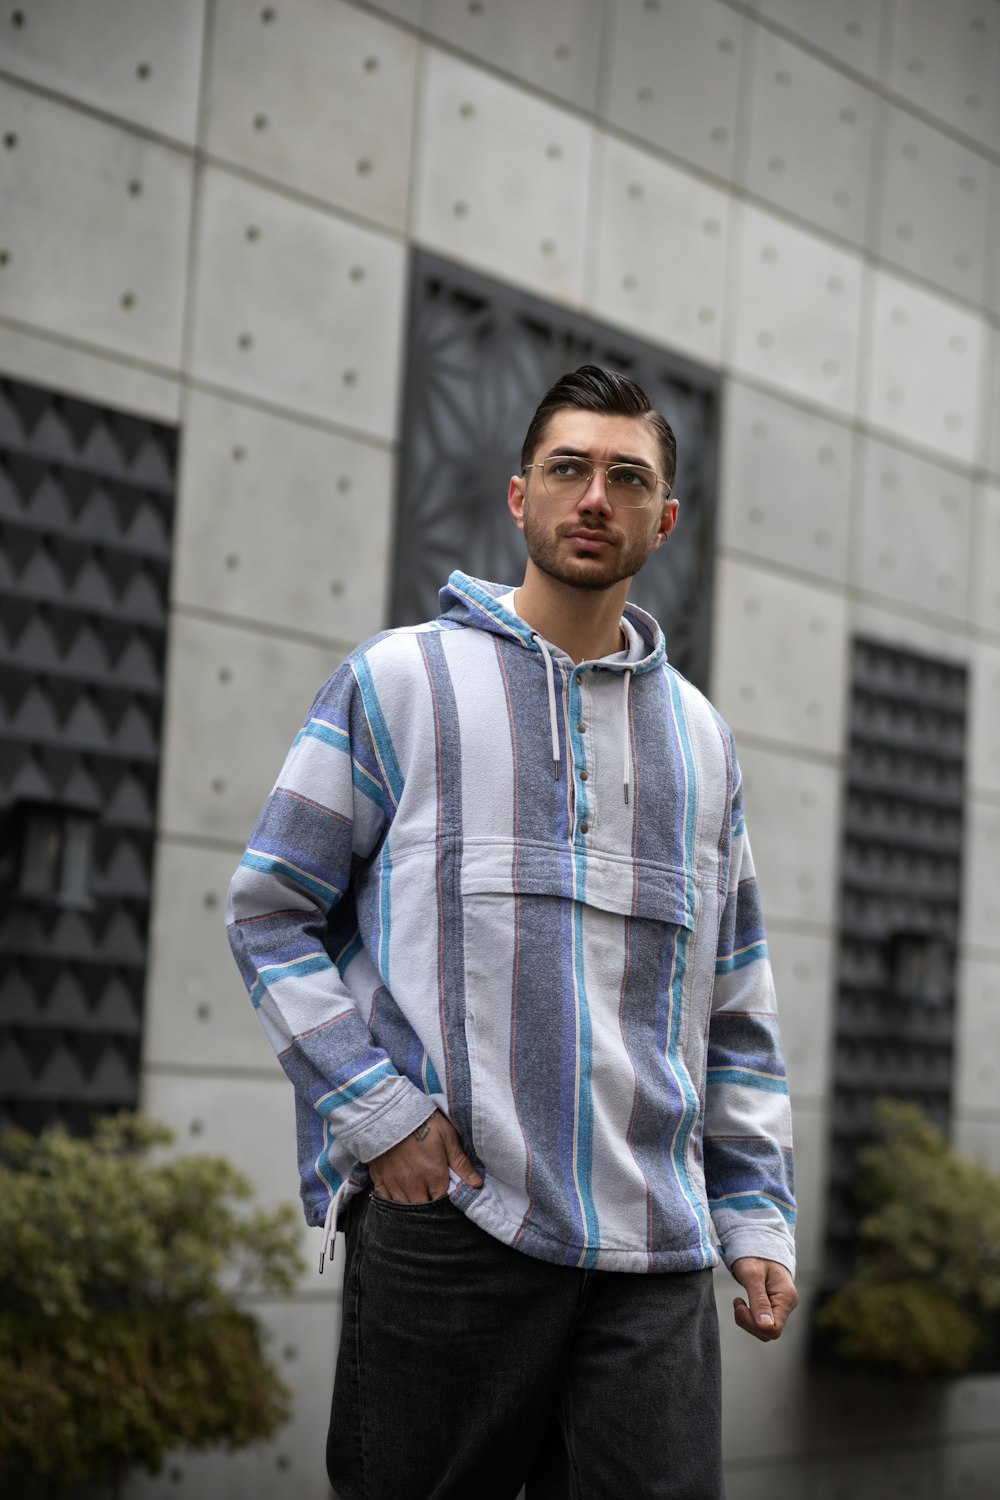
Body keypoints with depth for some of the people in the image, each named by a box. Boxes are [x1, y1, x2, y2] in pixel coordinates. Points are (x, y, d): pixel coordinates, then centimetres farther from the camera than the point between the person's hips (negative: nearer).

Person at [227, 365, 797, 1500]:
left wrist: (757, 1215, 10)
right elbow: (268, 909, 3)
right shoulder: (399, 681, 6)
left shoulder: (697, 734, 17)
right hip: (444, 1212, -3)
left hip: (654, 1246, 3)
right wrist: (375, 1112, -8)